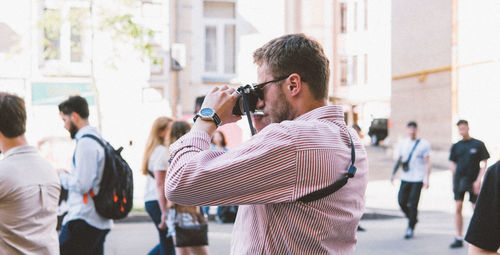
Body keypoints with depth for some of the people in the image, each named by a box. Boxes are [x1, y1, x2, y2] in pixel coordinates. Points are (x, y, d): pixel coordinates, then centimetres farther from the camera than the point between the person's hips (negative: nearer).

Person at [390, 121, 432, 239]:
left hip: (418, 179, -4)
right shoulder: (403, 143, 11)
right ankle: (412, 219, 26)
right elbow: (399, 160, 19)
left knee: (413, 204, -6)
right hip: (405, 177, 4)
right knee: (401, 201, 0)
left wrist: (427, 179, -11)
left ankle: (411, 228, 6)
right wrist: (393, 173, 10)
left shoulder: (424, 144, -2)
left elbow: (428, 163, -3)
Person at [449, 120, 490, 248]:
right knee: (458, 208, 0)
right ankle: (458, 238, 6)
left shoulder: (478, 144, 0)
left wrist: (478, 180, -9)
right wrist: (456, 177, 2)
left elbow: (484, 164, -1)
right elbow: (452, 163, 15)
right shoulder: (456, 146, 8)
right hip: (459, 181, 3)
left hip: (473, 181, -3)